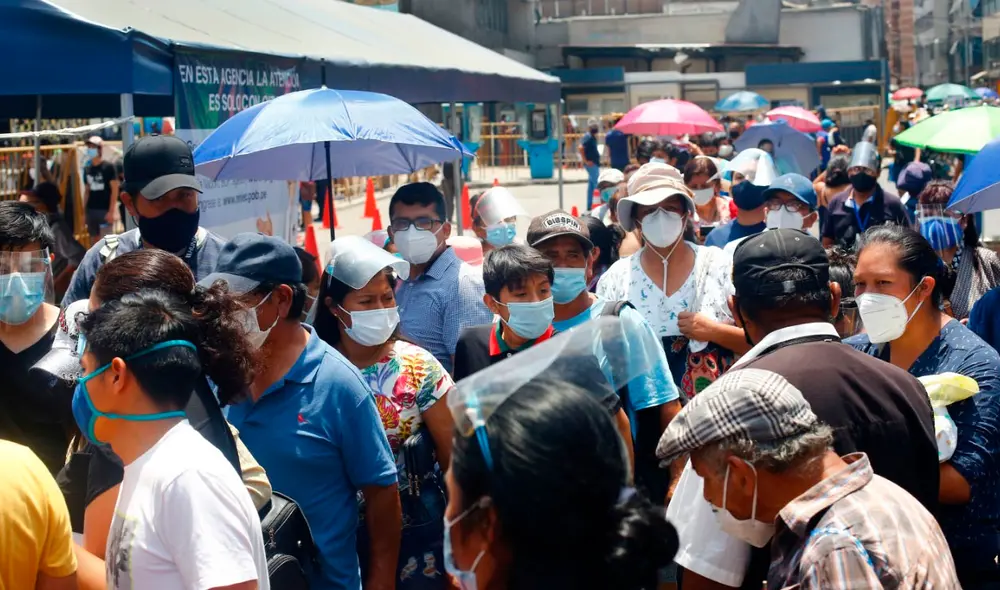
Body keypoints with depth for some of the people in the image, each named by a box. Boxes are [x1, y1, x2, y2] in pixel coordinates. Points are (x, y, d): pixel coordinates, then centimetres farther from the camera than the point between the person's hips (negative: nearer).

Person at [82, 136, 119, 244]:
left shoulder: (108, 167, -3)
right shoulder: (87, 169, 12)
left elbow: (114, 190, -7)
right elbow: (87, 191, 16)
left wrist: (111, 211, -14)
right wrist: (84, 211, 10)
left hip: (105, 209, -6)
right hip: (91, 210, 6)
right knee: (94, 239, 9)